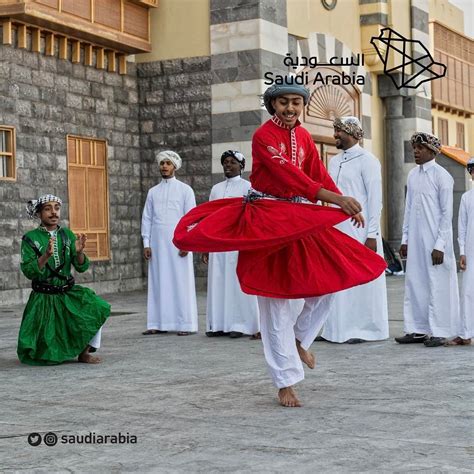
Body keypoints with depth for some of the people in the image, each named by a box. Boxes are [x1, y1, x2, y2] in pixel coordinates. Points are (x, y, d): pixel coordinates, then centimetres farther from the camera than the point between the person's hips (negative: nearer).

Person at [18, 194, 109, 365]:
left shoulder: (67, 235, 2)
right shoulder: (30, 238, -8)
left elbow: (82, 267, -2)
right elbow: (28, 272, -17)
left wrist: (79, 252, -23)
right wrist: (46, 256, -32)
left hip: (68, 293, 3)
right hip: (43, 298, -3)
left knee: (99, 308, -25)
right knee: (46, 356, -5)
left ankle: (84, 352, -9)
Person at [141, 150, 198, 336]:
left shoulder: (185, 190, 5)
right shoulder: (153, 192, 14)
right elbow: (146, 218, 13)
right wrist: (146, 243, 4)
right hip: (157, 244, 3)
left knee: (181, 282, -3)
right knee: (158, 283, 1)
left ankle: (186, 324, 0)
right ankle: (159, 323, 4)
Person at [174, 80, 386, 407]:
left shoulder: (304, 137, 10)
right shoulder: (263, 136, -13)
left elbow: (319, 174, 2)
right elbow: (288, 174, -26)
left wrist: (348, 205, -14)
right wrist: (334, 198, -35)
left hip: (299, 220, 6)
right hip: (266, 221, -6)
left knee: (328, 282, -4)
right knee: (275, 300, -3)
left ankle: (299, 339, 22)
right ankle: (286, 383, 5)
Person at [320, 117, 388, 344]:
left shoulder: (367, 160, -5)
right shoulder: (334, 161, 15)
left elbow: (375, 199, -9)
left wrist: (372, 234, -13)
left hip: (360, 231, -7)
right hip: (336, 229, 7)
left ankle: (364, 329, 6)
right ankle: (340, 327, 13)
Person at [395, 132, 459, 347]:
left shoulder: (442, 176, -7)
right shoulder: (412, 175, 11)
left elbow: (447, 213, -9)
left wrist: (440, 245, -13)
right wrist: (405, 239, 12)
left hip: (434, 242, -6)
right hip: (415, 241, 6)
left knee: (437, 284, -2)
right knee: (414, 283, 7)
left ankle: (438, 331, 5)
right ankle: (417, 329, 14)